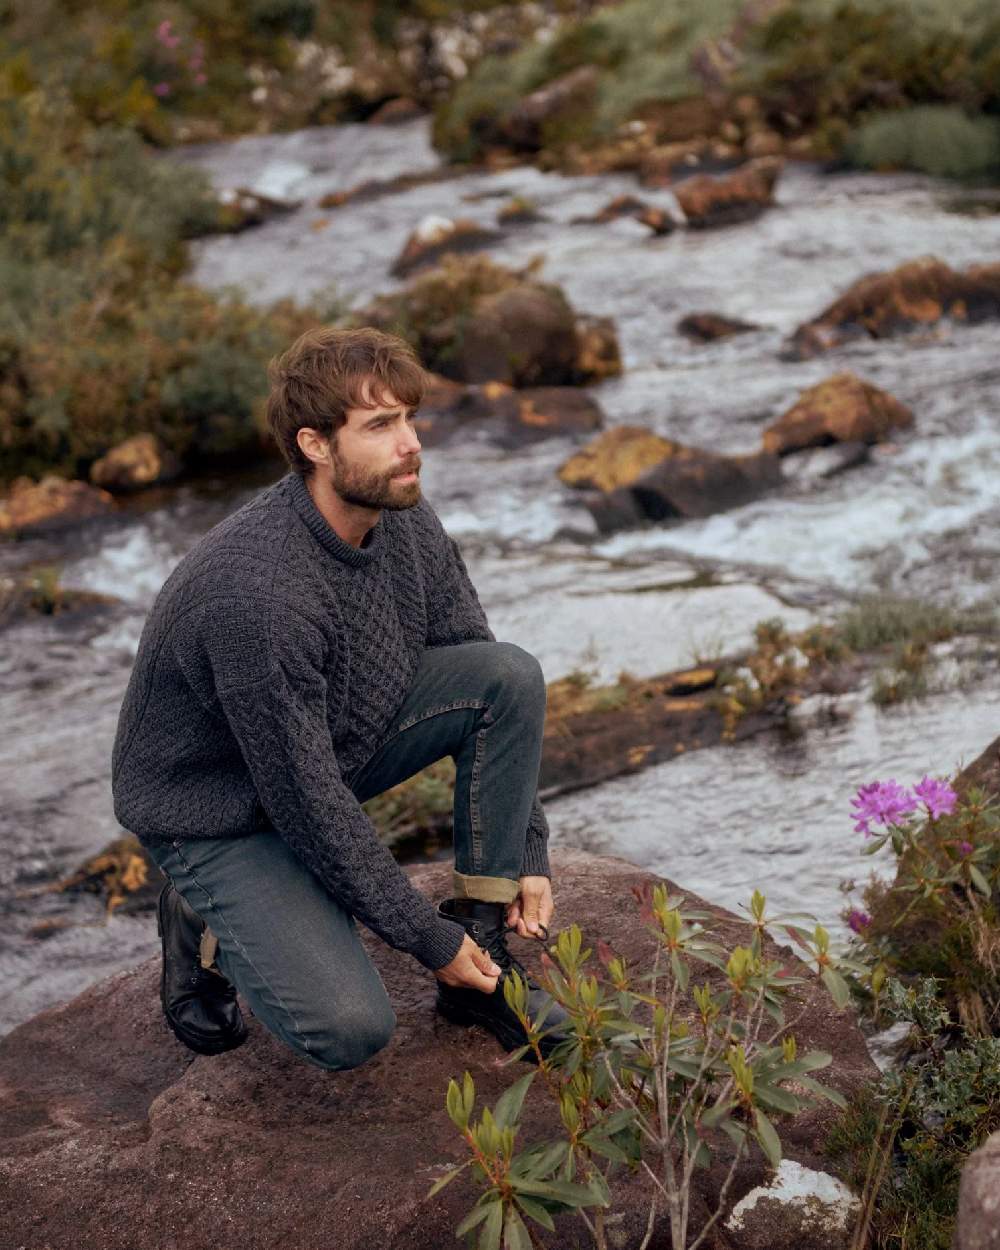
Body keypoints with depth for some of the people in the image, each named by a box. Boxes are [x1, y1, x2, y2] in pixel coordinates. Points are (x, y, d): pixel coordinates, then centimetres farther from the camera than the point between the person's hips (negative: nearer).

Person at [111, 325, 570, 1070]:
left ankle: (487, 955, -4)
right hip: (219, 813, -7)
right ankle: (204, 927, 7)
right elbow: (309, 806, -28)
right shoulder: (257, 594, -36)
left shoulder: (406, 521, -12)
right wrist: (429, 939, -18)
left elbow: (491, 694, 1)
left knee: (512, 674, -14)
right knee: (351, 1029, -24)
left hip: (337, 743, 7)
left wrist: (528, 856, -4)